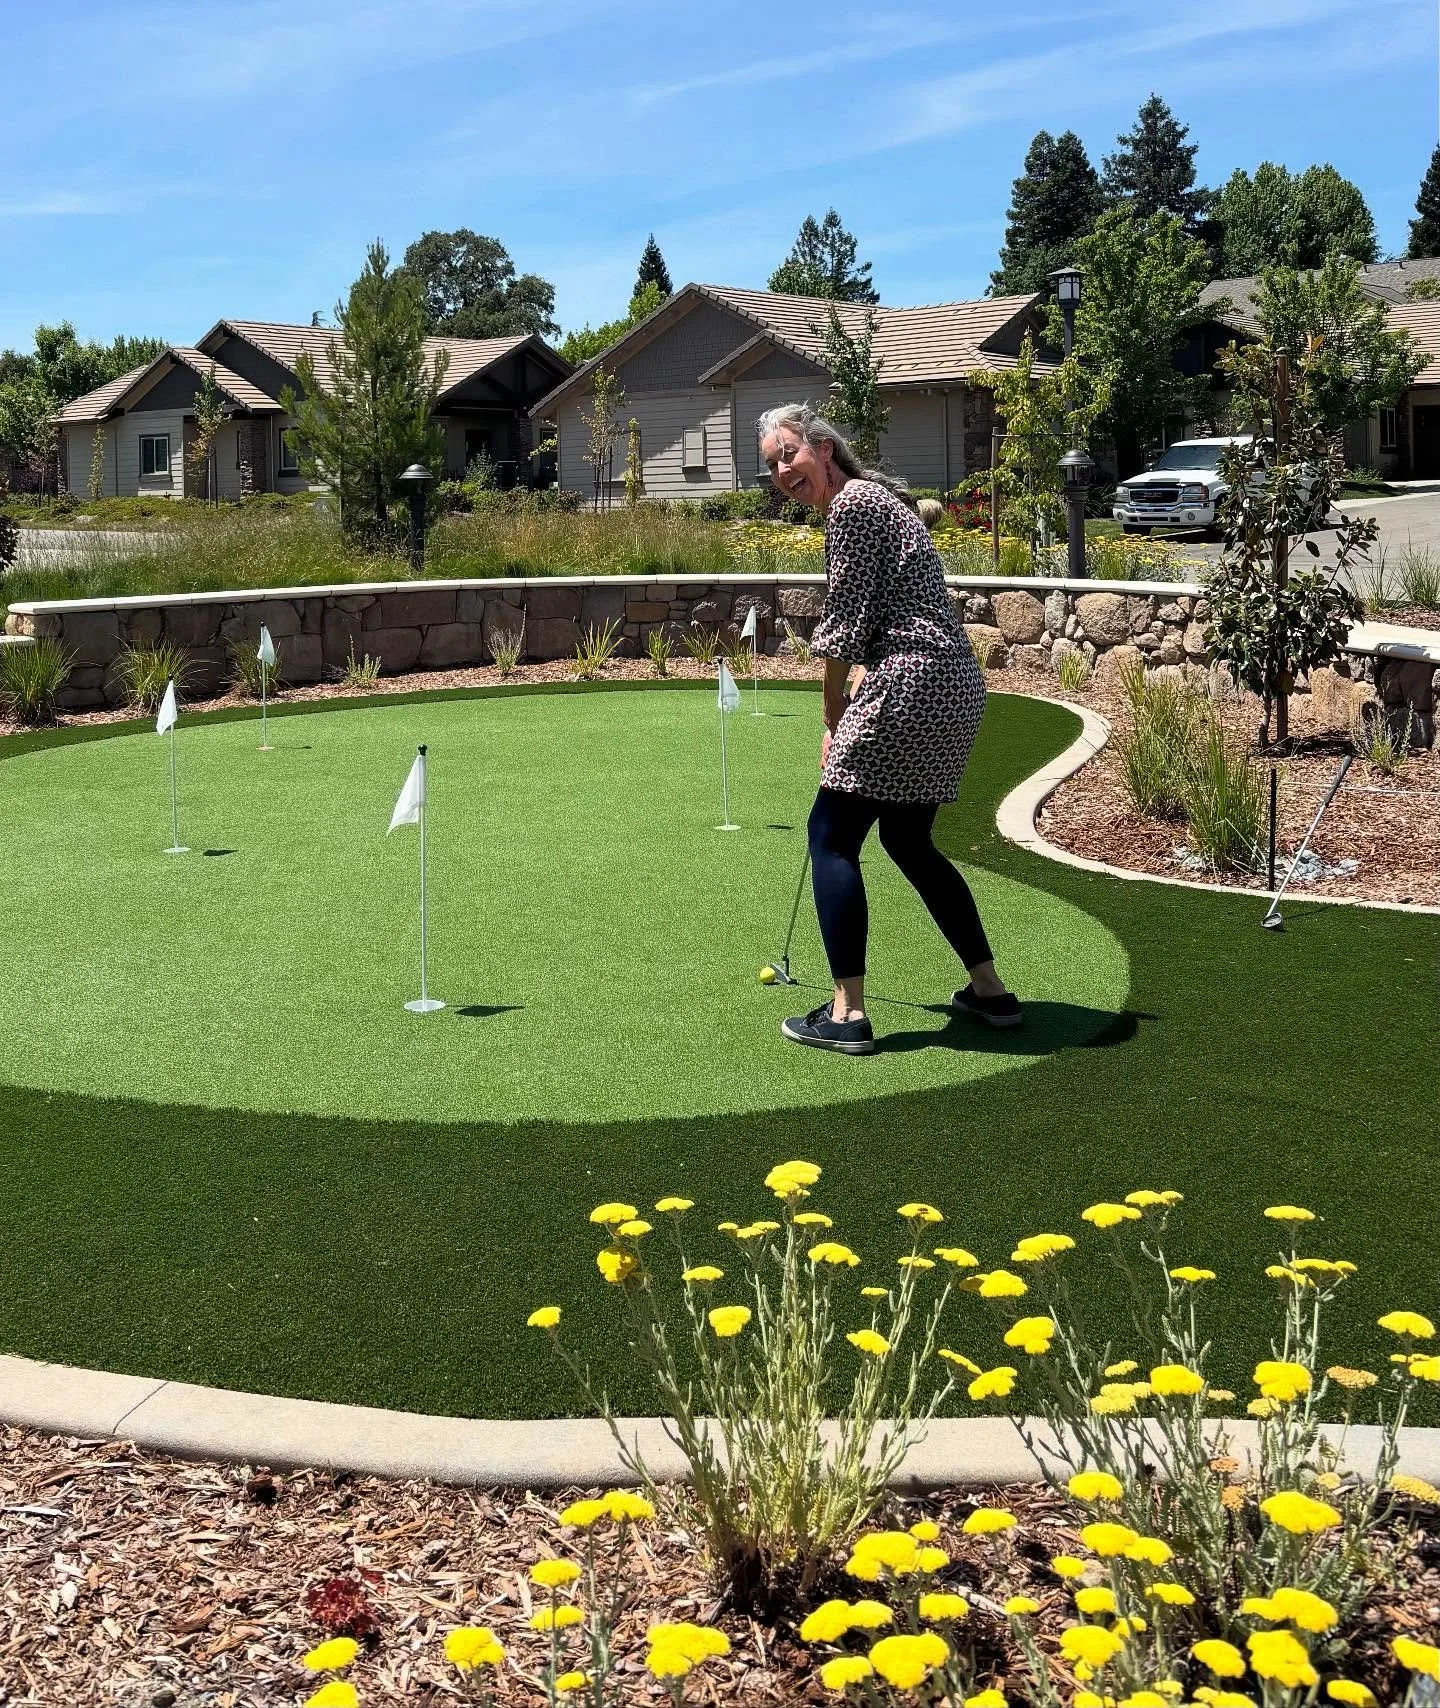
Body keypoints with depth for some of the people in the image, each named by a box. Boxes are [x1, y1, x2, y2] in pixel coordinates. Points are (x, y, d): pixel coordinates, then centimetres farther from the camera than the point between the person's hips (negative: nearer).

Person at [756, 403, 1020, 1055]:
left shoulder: (851, 502, -8)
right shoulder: (871, 499, 23)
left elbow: (845, 627, -9)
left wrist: (833, 722, 1)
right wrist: (850, 710, 18)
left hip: (913, 685, -10)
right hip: (956, 686, 10)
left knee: (831, 832, -4)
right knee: (908, 838, 20)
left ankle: (846, 1013, -7)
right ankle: (989, 989, 24)